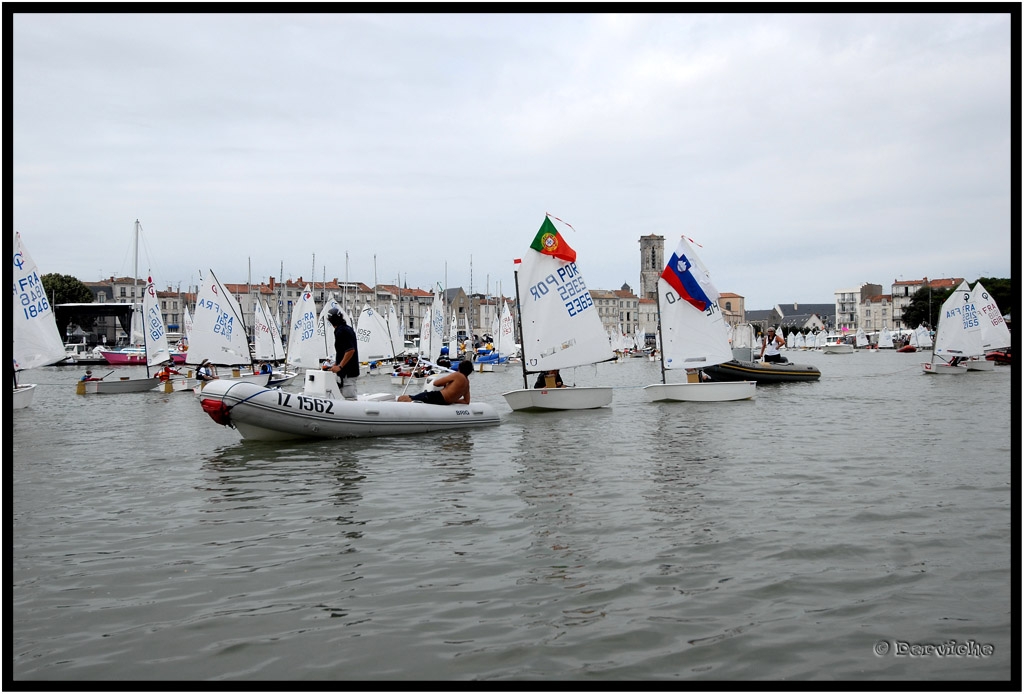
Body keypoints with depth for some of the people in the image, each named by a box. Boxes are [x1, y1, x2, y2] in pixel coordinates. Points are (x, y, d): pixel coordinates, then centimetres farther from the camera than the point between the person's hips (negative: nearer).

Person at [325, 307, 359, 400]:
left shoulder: (340, 331, -17)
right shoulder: (348, 328, 13)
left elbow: (350, 350, -25)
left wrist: (339, 366, -22)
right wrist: (336, 364, 22)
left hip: (347, 373, -10)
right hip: (352, 370, 10)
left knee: (349, 398, -9)